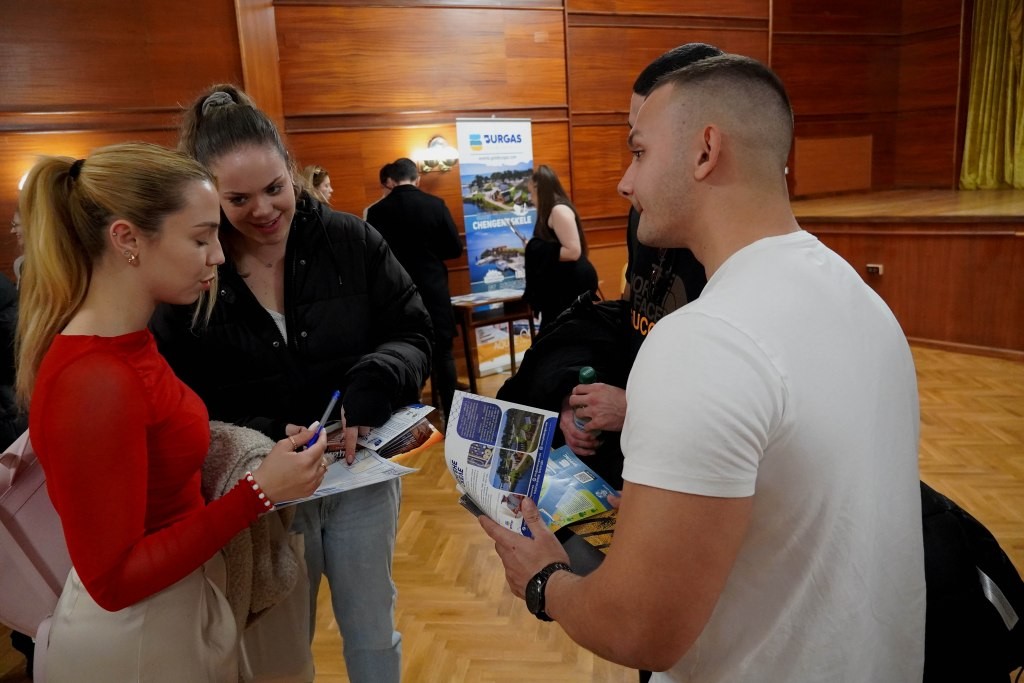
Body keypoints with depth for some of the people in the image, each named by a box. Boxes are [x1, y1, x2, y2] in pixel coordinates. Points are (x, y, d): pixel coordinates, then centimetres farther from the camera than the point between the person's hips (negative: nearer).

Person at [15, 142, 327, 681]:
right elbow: (113, 579, -25)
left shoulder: (127, 342, 0)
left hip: (178, 606, 8)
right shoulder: (93, 382, -28)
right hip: (137, 636, -8)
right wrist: (258, 491, -27)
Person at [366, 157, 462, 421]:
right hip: (434, 291, 0)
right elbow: (455, 248, -2)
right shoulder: (435, 204, -5)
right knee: (443, 354, 10)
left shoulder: (377, 211, -5)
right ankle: (452, 416, 15)